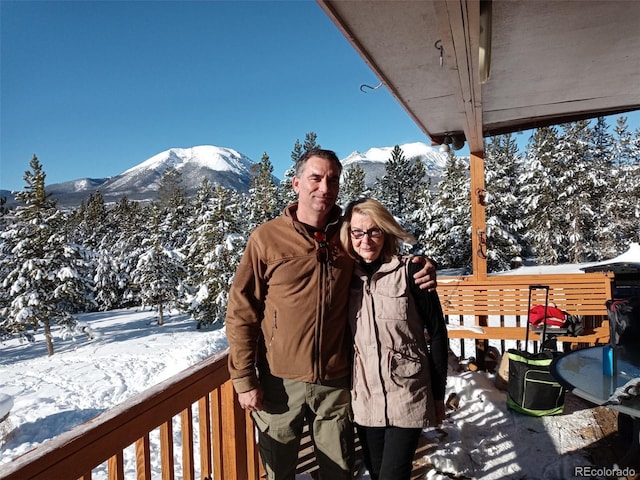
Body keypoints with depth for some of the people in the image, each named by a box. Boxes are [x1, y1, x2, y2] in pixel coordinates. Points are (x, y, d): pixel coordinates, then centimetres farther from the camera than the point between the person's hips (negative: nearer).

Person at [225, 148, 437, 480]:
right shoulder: (267, 238, -9)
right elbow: (241, 312, -7)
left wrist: (422, 271, -6)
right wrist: (244, 379, -8)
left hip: (337, 381, 2)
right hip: (280, 382, -2)